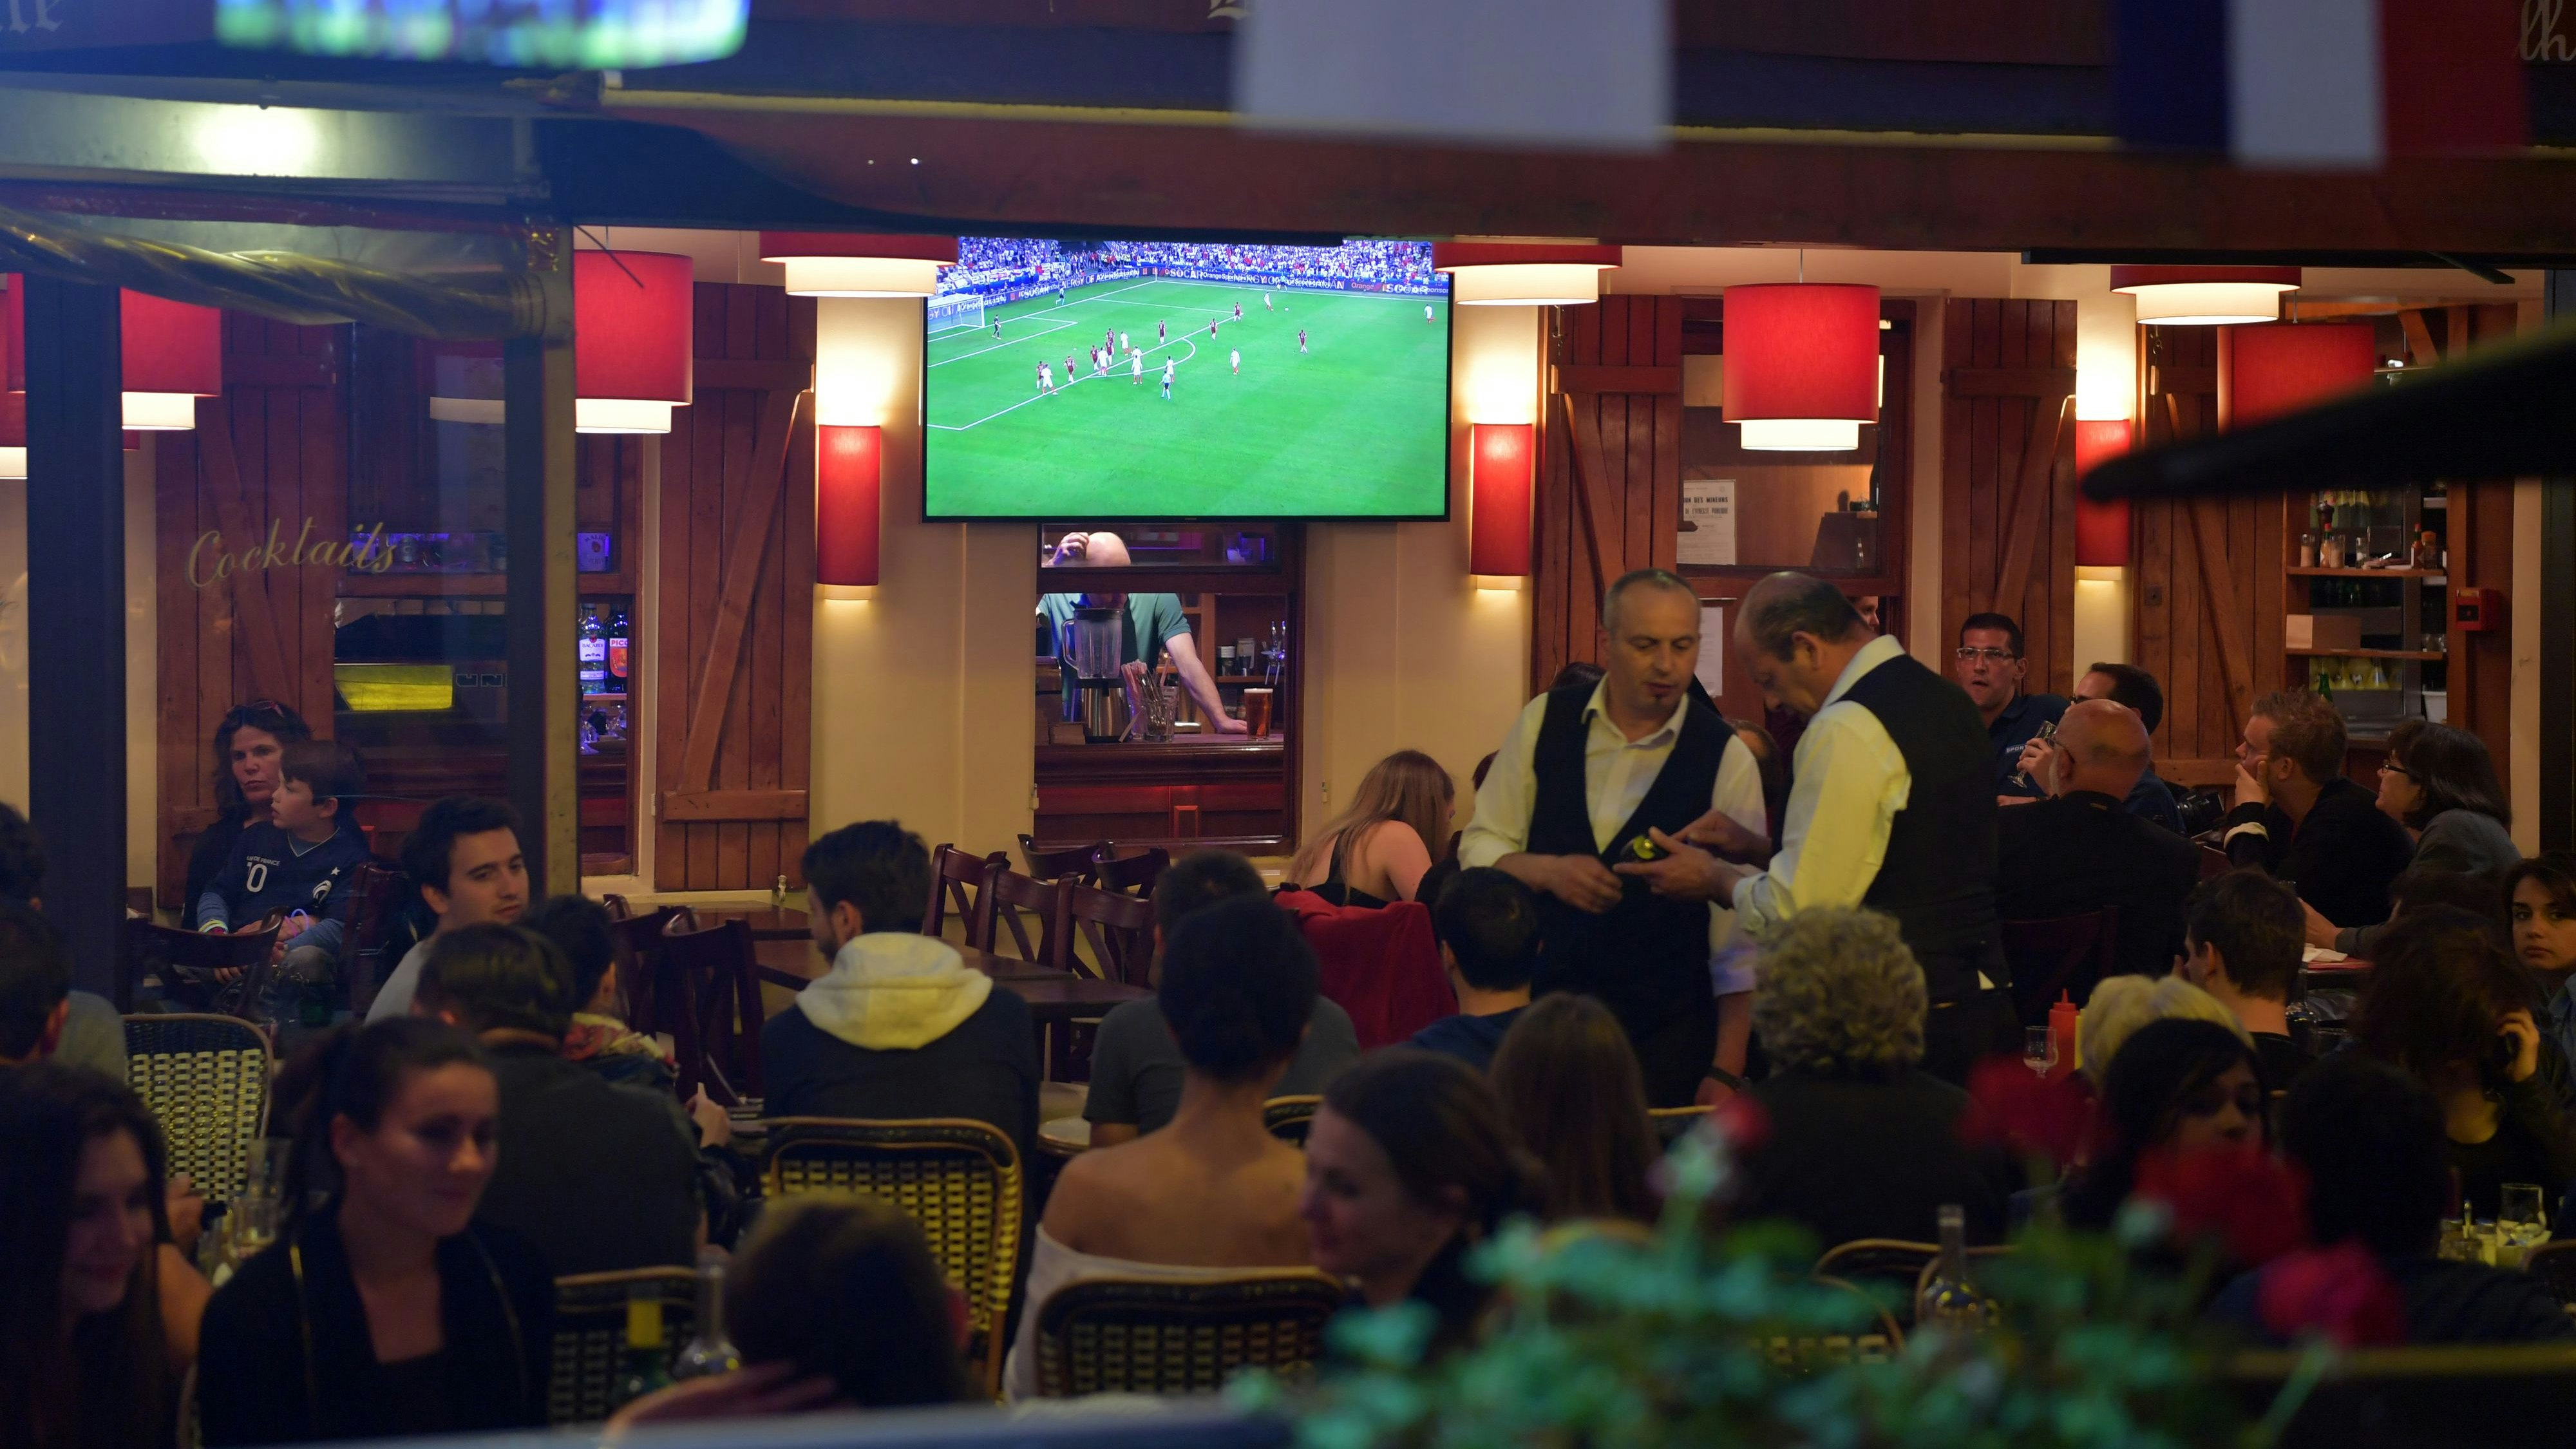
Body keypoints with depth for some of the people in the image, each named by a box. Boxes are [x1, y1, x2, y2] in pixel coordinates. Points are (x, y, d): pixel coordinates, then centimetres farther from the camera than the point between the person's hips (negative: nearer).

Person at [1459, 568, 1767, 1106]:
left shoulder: (1726, 758, -6)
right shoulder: (1545, 722, 1)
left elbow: (1741, 935, -7)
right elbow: (1480, 847, 9)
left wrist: (1726, 1071, -12)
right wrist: (1547, 871, -13)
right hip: (1540, 998, 2)